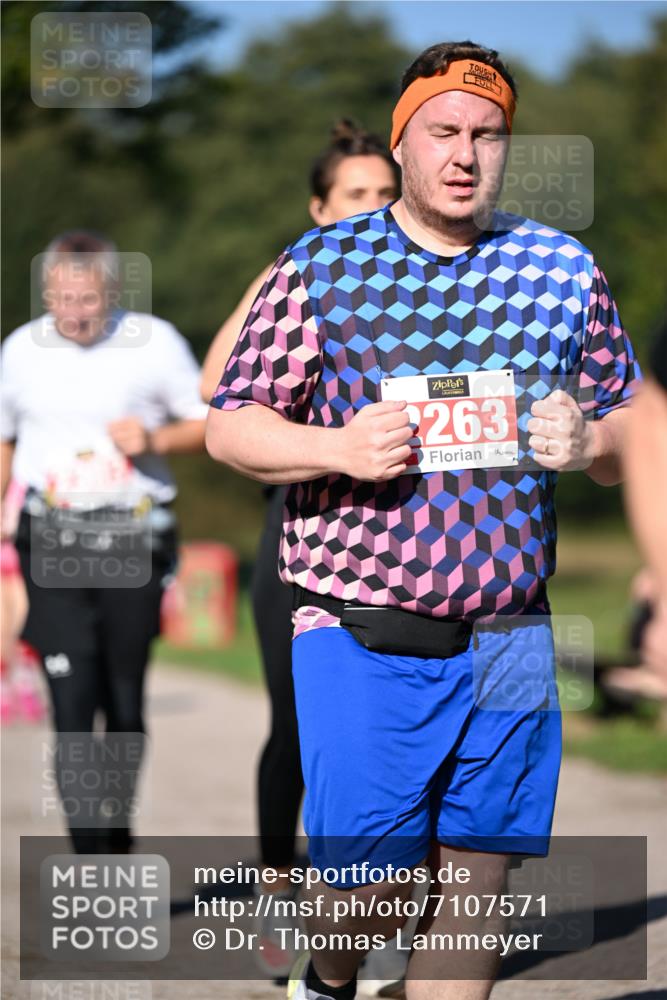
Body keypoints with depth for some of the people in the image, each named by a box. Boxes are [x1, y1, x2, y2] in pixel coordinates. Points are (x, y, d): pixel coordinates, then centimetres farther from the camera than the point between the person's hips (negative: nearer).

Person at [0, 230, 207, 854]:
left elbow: (208, 424, 6)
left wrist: (154, 438, -13)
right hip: (52, 544, 0)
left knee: (125, 704, 7)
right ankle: (88, 860, -12)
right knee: (71, 703, -11)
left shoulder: (154, 343, -2)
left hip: (133, 542, 0)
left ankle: (118, 837, 29)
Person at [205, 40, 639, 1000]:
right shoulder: (319, 266, 0)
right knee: (374, 880, -3)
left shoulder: (566, 269, 8)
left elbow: (632, 429, 14)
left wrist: (588, 441, -10)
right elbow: (229, 426, 2)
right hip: (362, 634, -3)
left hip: (509, 637, 3)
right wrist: (339, 449, -17)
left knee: (477, 883, 5)